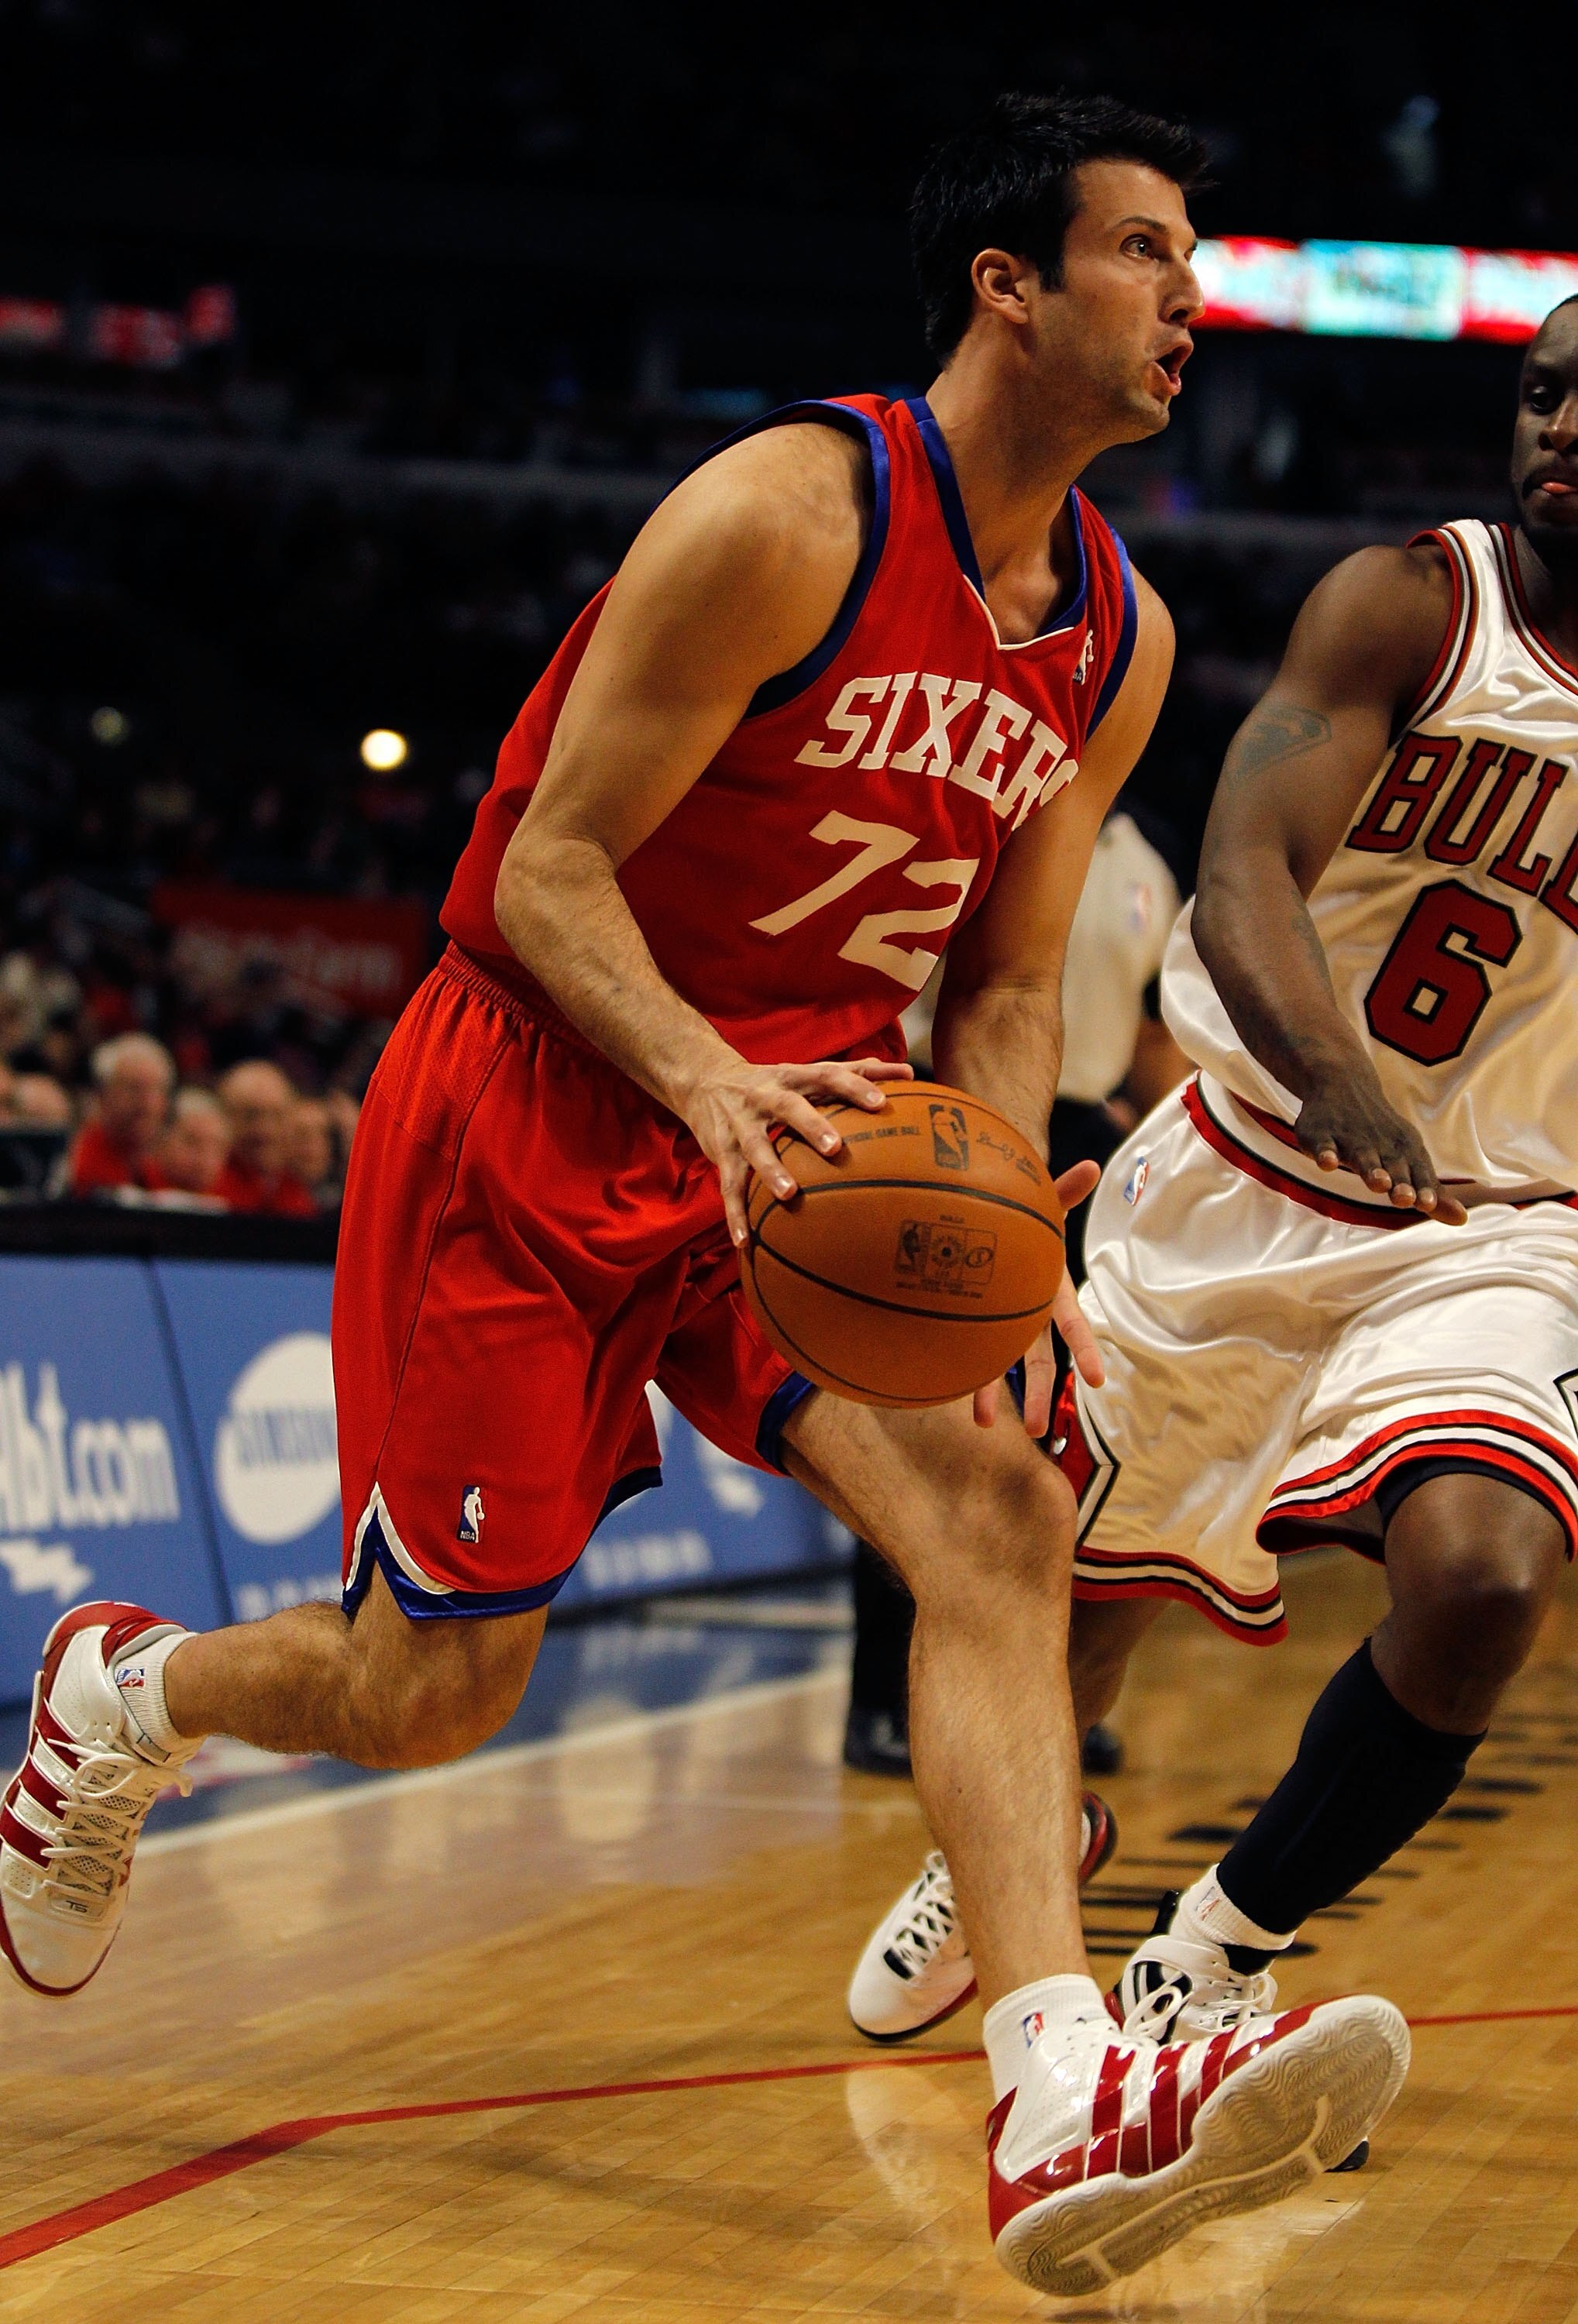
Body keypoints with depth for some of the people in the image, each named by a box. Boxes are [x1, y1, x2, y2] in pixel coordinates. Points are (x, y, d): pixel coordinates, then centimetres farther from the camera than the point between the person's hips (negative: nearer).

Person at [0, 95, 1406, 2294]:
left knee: (999, 1507, -21)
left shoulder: (1113, 643, 2)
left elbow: (1006, 984, 9)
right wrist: (706, 1081, -35)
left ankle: (1067, 2107, -33)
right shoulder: (785, 518, -19)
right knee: (432, 1692, 2)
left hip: (809, 1123, 6)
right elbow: (551, 872, -18)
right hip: (536, 1111, -5)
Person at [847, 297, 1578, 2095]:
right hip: (1250, 1184, 0)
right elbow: (1246, 878, -27)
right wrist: (1327, 1071, -46)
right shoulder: (1407, 608, -12)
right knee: (1085, 1579, 16)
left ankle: (1213, 1955, -4)